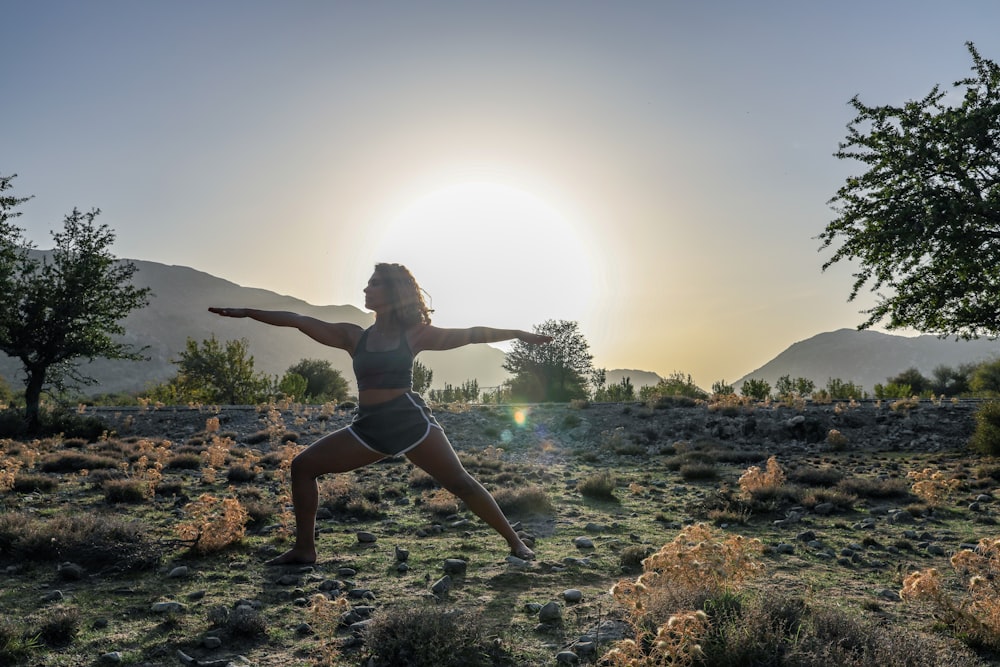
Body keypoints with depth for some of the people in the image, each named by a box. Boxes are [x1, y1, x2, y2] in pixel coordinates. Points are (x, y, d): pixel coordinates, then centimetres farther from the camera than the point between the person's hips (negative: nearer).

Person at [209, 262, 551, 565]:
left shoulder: (414, 334, 2)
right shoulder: (354, 336, 9)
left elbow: (470, 334, 6)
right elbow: (301, 321, 6)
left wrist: (518, 333, 5)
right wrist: (247, 312, 4)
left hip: (409, 420, -4)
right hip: (368, 426, 4)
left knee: (459, 482, -9)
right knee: (303, 465, 0)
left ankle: (515, 542, 3)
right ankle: (304, 548, 10)